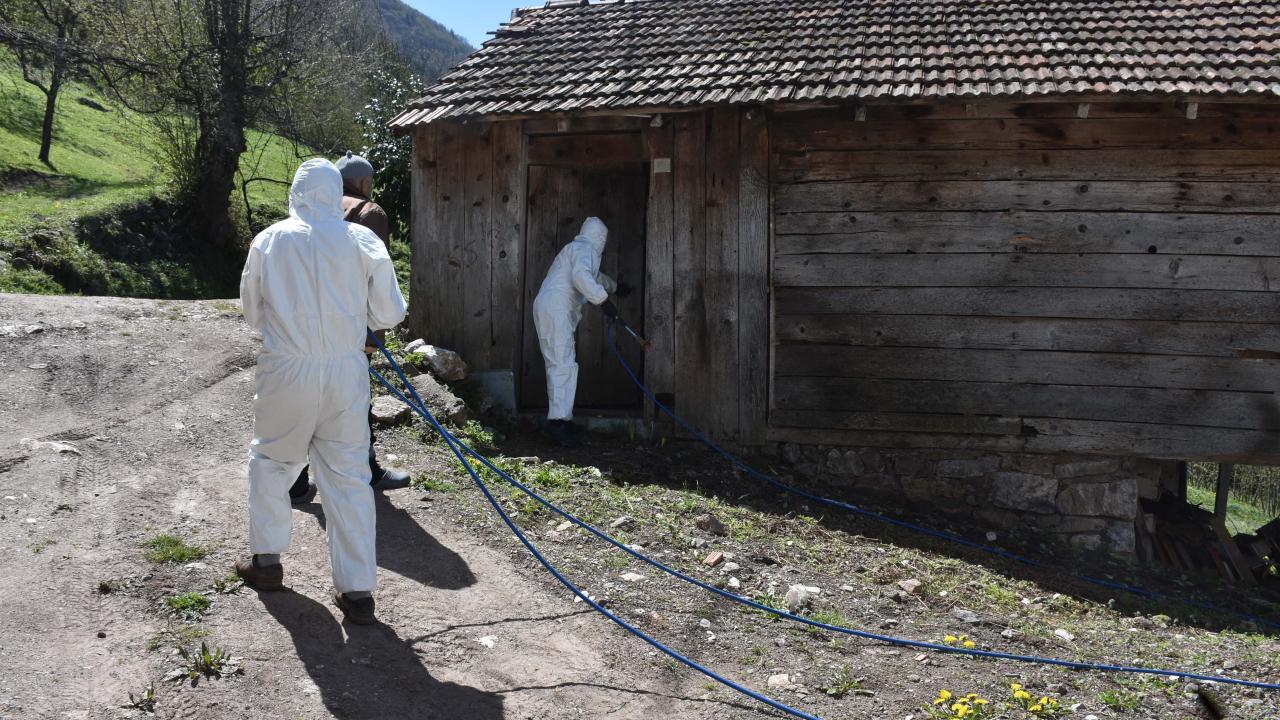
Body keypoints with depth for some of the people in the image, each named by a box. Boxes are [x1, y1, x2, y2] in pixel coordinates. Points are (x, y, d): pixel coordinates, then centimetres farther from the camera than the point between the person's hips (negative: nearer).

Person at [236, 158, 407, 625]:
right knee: (349, 477, 5)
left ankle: (266, 560, 32)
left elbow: (252, 312, 10)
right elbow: (389, 314, 1)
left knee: (270, 461, 22)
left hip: (286, 371, 0)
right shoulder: (363, 241, -3)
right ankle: (357, 590, 7)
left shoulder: (270, 241, 0)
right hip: (346, 374, 0)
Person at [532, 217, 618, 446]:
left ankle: (562, 418, 13)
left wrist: (615, 286, 64)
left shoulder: (576, 248, 29)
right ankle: (558, 420, -24)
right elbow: (581, 276, -23)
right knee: (564, 364, -16)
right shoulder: (586, 249, -2)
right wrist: (603, 300, -23)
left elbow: (594, 277, 49)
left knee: (557, 365, 11)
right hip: (557, 309, -10)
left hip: (547, 308, 10)